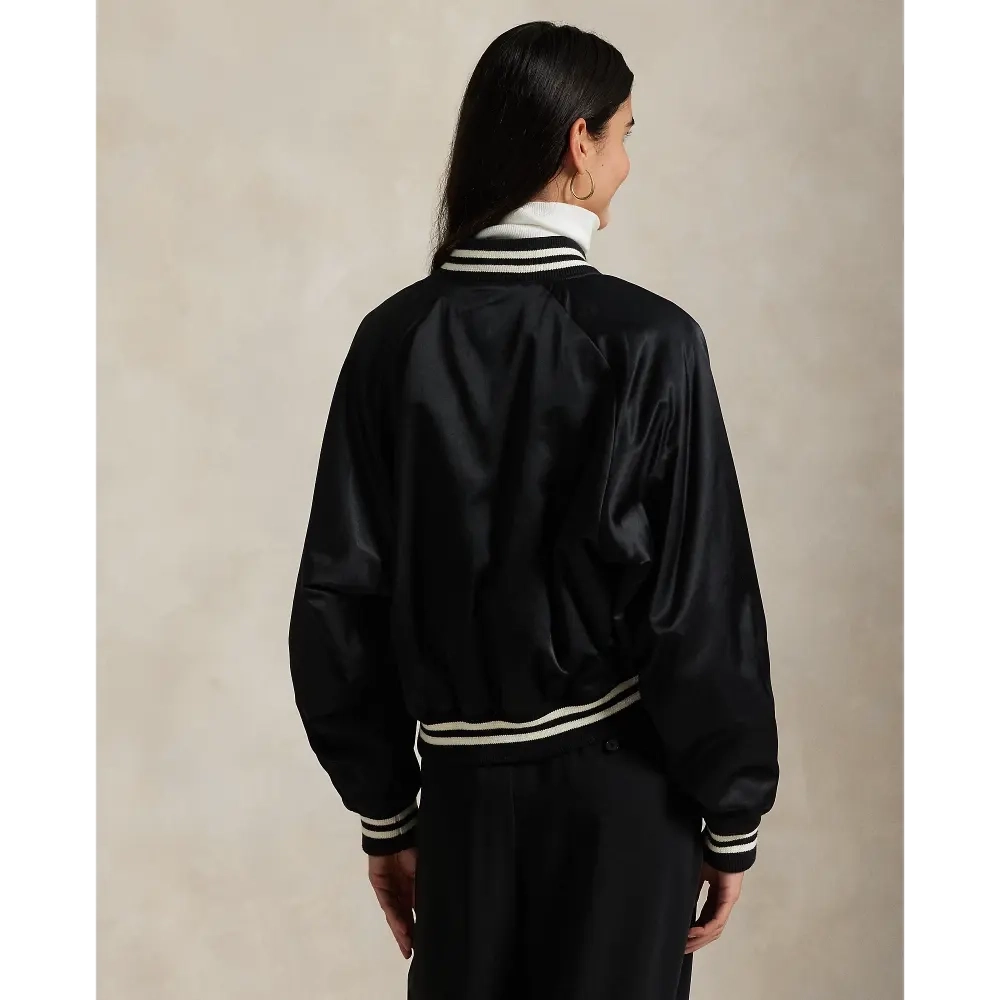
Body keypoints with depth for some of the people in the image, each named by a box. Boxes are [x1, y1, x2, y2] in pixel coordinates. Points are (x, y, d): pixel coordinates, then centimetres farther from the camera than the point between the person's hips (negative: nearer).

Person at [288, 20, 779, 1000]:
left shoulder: (397, 338, -4)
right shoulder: (647, 340, -13)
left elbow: (340, 594, -2)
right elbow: (703, 598, -13)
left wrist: (383, 809, 8)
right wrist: (733, 816, -1)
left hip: (463, 778, 3)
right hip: (620, 780, -3)